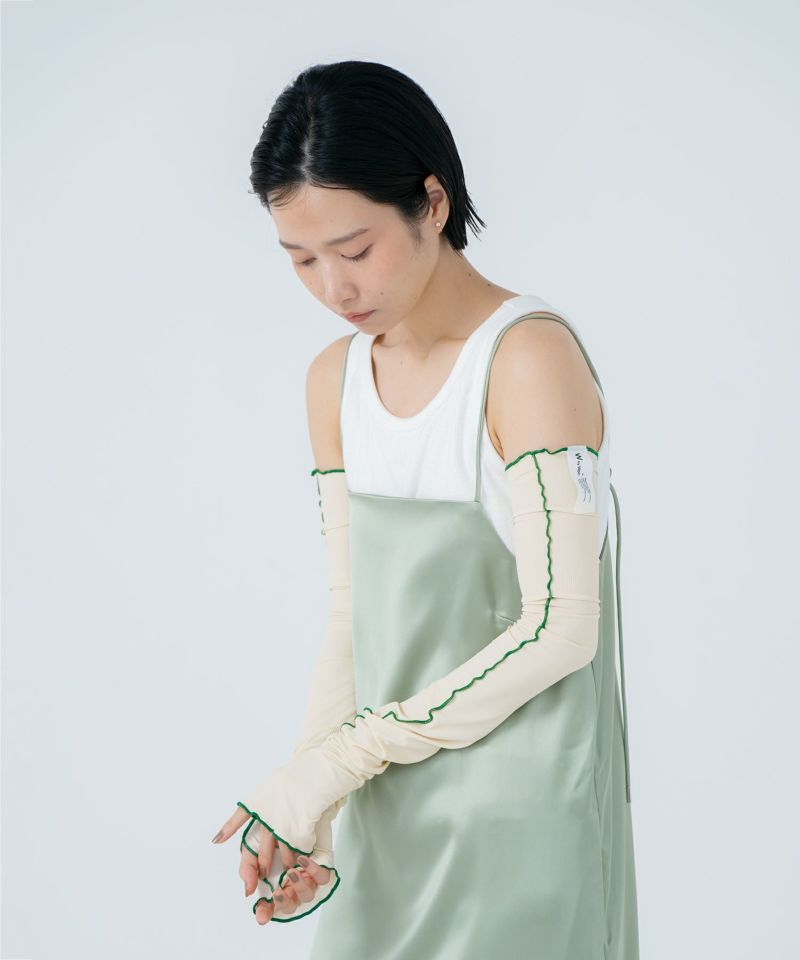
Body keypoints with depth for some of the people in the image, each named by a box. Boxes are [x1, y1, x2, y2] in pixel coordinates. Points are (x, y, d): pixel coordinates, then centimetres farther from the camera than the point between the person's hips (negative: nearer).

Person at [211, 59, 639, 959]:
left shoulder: (530, 356, -16)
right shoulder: (335, 379, 6)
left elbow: (560, 630, -20)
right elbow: (351, 614, 5)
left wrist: (339, 757, -17)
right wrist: (306, 806, -7)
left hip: (519, 809, -6)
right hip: (389, 812, 6)